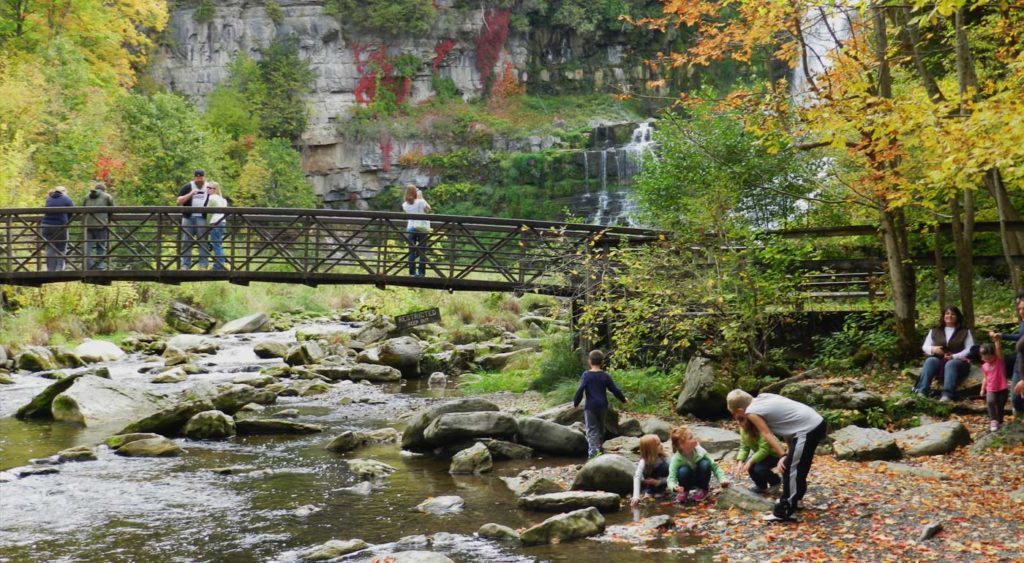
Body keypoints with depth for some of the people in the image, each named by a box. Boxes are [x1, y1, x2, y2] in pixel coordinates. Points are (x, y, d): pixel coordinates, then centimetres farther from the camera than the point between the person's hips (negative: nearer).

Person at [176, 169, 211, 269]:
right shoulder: (187, 187, 7)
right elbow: (179, 201, -1)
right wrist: (190, 194, -13)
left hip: (202, 218, 0)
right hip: (188, 218, 0)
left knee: (203, 242, -3)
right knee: (186, 242, 2)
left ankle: (203, 265, -1)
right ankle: (185, 265, 6)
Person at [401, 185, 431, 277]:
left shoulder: (405, 205, -2)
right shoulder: (421, 202, -13)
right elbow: (428, 209, 4)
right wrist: (421, 198, 4)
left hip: (410, 228, 3)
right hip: (422, 228, -2)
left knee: (412, 251, 6)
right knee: (422, 251, 3)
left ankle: (412, 272, 3)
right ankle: (421, 272, 0)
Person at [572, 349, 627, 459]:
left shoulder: (586, 375, -8)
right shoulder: (605, 376, 0)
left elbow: (580, 390, -15)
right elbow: (615, 390, 4)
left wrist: (575, 403, -4)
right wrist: (623, 399, 19)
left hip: (590, 407, -3)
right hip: (602, 406, 3)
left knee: (592, 430, -4)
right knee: (601, 428, 21)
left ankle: (593, 452, -21)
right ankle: (600, 449, 33)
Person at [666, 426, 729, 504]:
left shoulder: (700, 451, -23)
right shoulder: (676, 459, -28)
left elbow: (714, 466, -15)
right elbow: (671, 477, -33)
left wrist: (722, 479, -30)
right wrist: (674, 487, -57)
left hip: (700, 481, 2)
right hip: (688, 484, -2)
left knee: (705, 464, -28)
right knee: (683, 471, -35)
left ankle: (703, 490, -4)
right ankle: (684, 492, -4)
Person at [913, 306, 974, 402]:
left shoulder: (965, 331, 10)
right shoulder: (934, 331, 17)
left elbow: (970, 350, 0)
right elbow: (925, 347, 14)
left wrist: (954, 356, -16)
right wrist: (932, 349, -11)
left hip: (958, 361, -2)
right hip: (939, 360, 2)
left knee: (950, 364, -38)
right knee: (930, 361, -32)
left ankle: (947, 396, -57)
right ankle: (921, 392, -49)